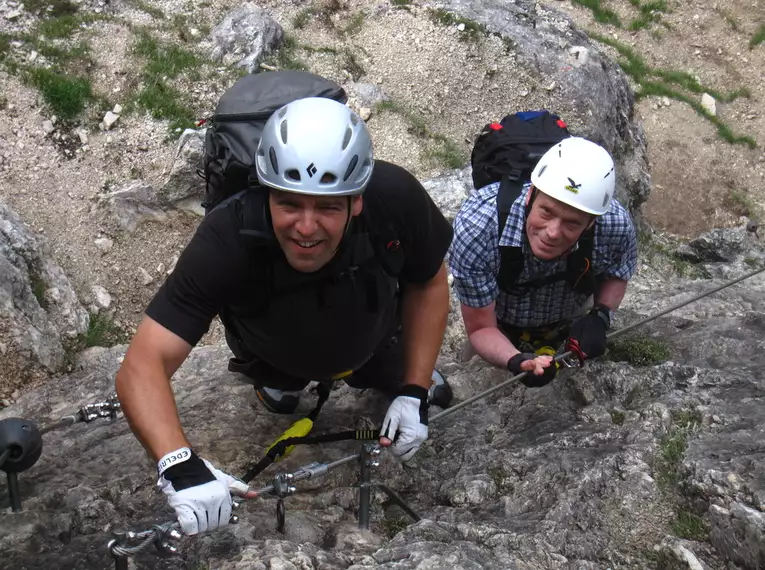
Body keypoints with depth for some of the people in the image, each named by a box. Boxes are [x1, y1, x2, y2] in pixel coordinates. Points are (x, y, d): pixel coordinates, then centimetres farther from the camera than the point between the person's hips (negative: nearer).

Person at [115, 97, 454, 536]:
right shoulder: (228, 241, -45)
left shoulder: (396, 198, -39)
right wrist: (180, 467, -64)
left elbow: (429, 283, -17)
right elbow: (144, 364, -47)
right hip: (276, 359, -1)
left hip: (371, 344, 1)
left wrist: (415, 392, -19)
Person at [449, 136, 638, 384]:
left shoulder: (616, 225, -36)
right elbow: (480, 328, -31)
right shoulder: (475, 225, -43)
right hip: (499, 335, -1)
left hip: (571, 329, 2)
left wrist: (600, 316, -29)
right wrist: (517, 361, -51)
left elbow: (617, 274, -9)